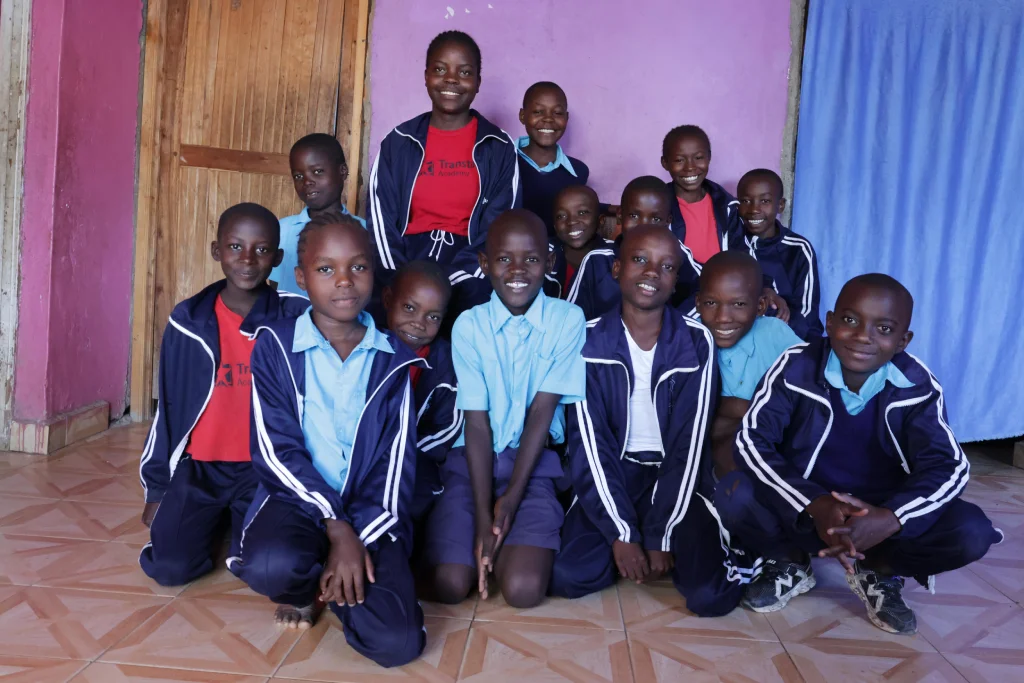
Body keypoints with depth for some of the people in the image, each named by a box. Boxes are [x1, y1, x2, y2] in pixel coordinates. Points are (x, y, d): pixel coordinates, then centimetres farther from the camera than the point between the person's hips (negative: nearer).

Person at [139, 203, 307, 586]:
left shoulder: (295, 321, -9)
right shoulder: (188, 321, -3)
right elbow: (168, 408, 7)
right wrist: (157, 488, 11)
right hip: (199, 467, 2)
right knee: (170, 568, -13)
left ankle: (241, 525, 17)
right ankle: (213, 522, 20)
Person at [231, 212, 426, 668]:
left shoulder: (393, 359, 2)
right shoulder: (275, 346, -3)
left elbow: (396, 463, -2)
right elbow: (275, 449, -9)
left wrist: (359, 539, -15)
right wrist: (335, 525, -18)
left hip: (370, 514, 1)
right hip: (297, 499, -1)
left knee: (397, 642, -18)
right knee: (271, 567, -36)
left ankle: (324, 586, 14)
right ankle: (309, 584, 4)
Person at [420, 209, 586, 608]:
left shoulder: (568, 320, -7)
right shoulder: (469, 325, -5)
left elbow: (541, 412, -8)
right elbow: (477, 423, -8)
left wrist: (512, 498, -13)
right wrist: (483, 515, -16)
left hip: (534, 462, -1)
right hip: (473, 459, 1)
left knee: (523, 589, -19)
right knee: (450, 585, -14)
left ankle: (508, 543, 13)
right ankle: (486, 539, 17)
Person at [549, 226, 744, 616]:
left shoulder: (696, 343, -6)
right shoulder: (589, 340, -6)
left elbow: (688, 444, -10)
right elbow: (590, 442, -11)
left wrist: (662, 537, -15)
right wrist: (620, 532, -18)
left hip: (675, 478, 0)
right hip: (609, 476, 0)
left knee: (712, 595, -20)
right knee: (568, 577, -21)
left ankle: (665, 544, 12)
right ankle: (634, 541, 8)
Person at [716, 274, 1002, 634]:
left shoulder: (919, 387, -11)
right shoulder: (795, 367, -16)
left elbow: (948, 467, -16)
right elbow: (752, 441, -22)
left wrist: (889, 519, -37)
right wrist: (815, 505, -37)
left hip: (880, 514, 1)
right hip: (803, 507, -1)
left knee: (972, 531, -23)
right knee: (733, 495, -29)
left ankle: (879, 571, 8)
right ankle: (790, 563, 4)